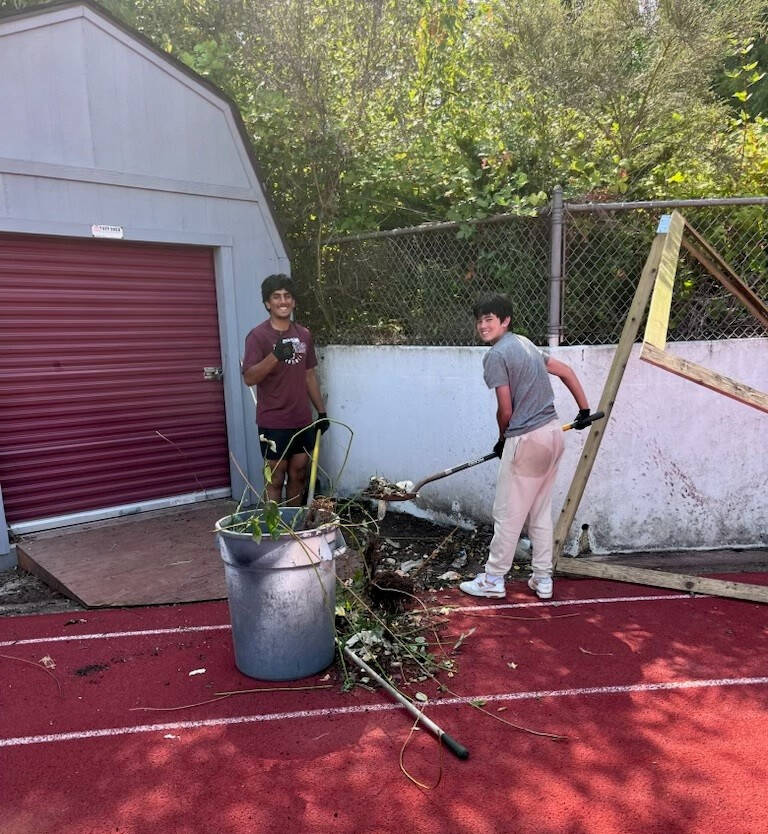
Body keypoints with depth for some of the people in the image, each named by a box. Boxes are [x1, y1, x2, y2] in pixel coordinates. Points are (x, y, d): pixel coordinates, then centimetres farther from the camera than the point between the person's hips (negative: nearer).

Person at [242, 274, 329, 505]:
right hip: (273, 423, -5)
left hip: (303, 421, 6)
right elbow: (249, 378, -17)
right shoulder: (258, 336, -9)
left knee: (298, 475, 13)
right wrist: (275, 356, -32)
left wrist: (321, 411, 13)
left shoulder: (304, 335, 9)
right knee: (276, 479, 2)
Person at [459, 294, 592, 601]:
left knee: (508, 514, 2)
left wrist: (502, 440, 5)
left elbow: (506, 410, -13)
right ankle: (543, 580, 23)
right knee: (541, 511, 16)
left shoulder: (496, 355, -12)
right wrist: (584, 409, 25)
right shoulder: (525, 343, 14)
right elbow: (566, 371, 19)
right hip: (554, 432, 9)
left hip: (526, 439, -9)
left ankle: (493, 579, 14)